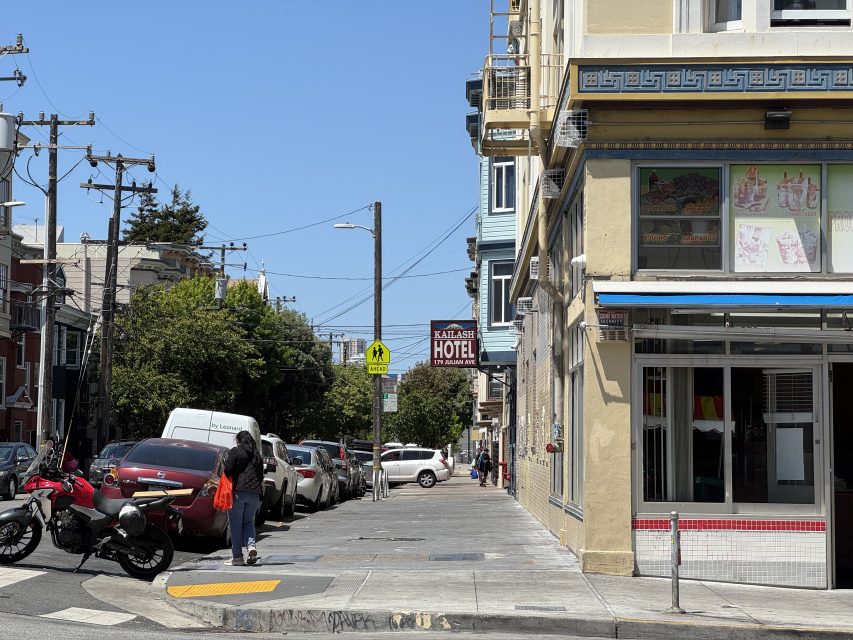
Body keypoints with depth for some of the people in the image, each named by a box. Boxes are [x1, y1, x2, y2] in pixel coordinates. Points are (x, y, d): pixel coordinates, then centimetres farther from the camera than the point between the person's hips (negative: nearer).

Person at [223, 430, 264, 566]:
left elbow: (227, 469, -10)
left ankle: (237, 556, 1)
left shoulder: (235, 452, 0)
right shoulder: (257, 455, 19)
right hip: (255, 492, 5)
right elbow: (261, 476, 18)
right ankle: (251, 545, -9)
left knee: (235, 524, 1)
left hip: (238, 491, -5)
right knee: (248, 521, 16)